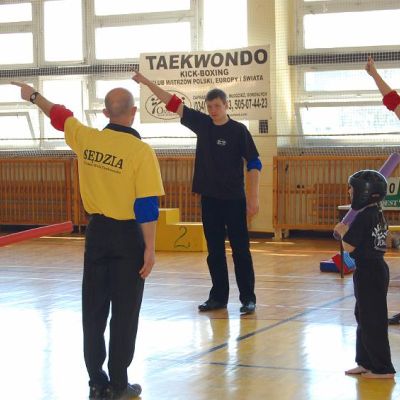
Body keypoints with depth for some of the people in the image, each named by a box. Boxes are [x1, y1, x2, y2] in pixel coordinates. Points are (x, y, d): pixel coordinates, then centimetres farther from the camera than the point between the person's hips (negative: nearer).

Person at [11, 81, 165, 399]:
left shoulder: (86, 139, -1)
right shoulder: (141, 151, -14)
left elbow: (60, 115, 18)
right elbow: (147, 207, -14)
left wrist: (33, 95, 36)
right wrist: (149, 249, -8)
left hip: (97, 231, 4)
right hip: (128, 235, -4)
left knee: (93, 310, 10)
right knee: (124, 311, 4)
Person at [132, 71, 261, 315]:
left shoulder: (238, 130, -7)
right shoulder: (202, 123, 5)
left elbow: (254, 164, -6)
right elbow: (173, 103, 5)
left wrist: (254, 198, -12)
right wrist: (147, 83, -1)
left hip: (233, 199, -5)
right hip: (209, 198, 5)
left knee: (240, 249, -1)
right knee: (214, 251, 10)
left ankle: (248, 299, 4)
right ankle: (219, 297, 18)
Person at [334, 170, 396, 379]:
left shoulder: (364, 216, -19)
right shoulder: (377, 214, 10)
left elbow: (349, 246, -19)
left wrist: (343, 231, -2)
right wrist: (348, 231, 6)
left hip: (369, 274, -10)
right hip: (377, 270, 10)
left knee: (372, 321, -3)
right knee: (364, 317, 18)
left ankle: (383, 368, 2)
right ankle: (366, 362, 24)